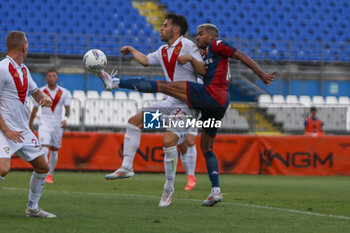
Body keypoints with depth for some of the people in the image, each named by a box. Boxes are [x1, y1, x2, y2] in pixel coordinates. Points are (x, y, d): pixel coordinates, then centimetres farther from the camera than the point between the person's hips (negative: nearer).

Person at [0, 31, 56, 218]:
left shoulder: (23, 69, 12)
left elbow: (35, 91, 28)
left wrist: (45, 98, 3)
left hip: (24, 131, 9)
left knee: (42, 167, 13)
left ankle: (32, 208, 27)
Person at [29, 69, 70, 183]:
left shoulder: (63, 92, 2)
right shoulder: (41, 91, -1)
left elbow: (67, 108, 5)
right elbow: (35, 109, 6)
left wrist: (65, 119, -15)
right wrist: (30, 125, 9)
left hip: (58, 125, 2)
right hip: (45, 124, -2)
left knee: (54, 151, 9)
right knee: (44, 149, -18)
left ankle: (50, 174, 22)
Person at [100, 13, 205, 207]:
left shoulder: (186, 45, -8)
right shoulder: (163, 51, 15)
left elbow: (203, 71, -14)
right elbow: (146, 60, 33)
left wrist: (190, 58, -29)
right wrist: (131, 50, 42)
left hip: (187, 103, -9)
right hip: (171, 102, 9)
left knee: (168, 140, -21)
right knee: (135, 121, 1)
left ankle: (169, 188, -9)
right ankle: (126, 167, -2)